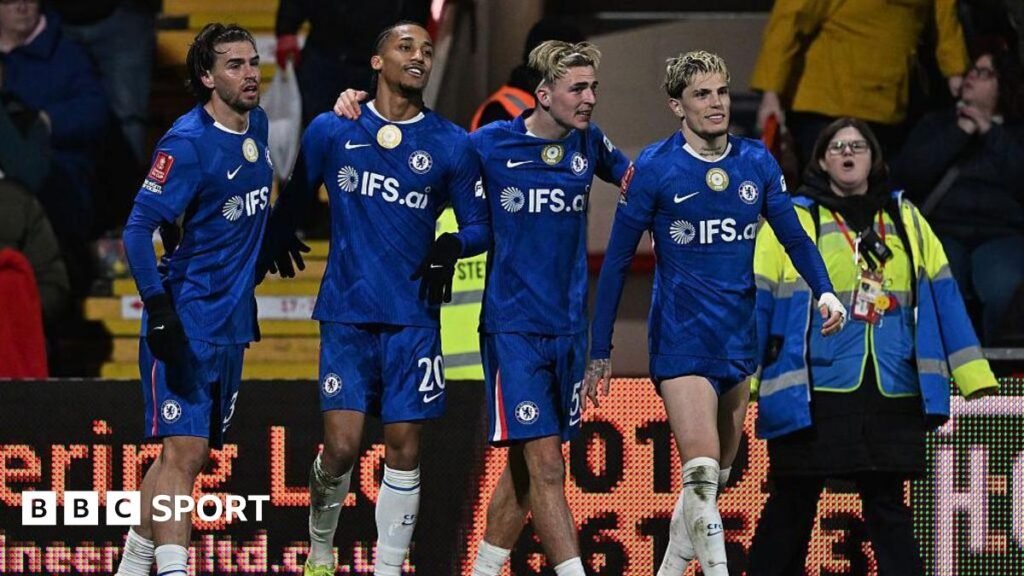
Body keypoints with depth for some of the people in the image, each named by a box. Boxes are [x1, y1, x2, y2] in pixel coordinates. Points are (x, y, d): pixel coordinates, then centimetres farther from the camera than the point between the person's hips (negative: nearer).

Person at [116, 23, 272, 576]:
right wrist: (159, 311, -27)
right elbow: (138, 229, -19)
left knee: (190, 452, 11)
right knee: (183, 451, -14)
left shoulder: (257, 125, 8)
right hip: (186, 321, -8)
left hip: (232, 322, 8)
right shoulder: (187, 142, -16)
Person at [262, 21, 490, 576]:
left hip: (413, 318, 1)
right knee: (341, 447, -7)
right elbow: (293, 200, 17)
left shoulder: (452, 145, 4)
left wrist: (451, 246, -10)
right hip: (347, 314, -1)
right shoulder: (330, 131, 4)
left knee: (403, 449, 0)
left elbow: (480, 224, 8)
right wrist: (274, 245, 16)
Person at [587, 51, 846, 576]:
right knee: (701, 467, -19)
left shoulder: (757, 162, 3)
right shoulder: (654, 168, -8)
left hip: (739, 336, 5)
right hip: (681, 339, -5)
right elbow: (617, 260, -3)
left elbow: (793, 236, 12)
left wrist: (824, 291, -7)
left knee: (717, 474, 13)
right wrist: (600, 349, -3)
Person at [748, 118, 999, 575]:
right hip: (810, 397, -3)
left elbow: (943, 300, 11)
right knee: (791, 508, 3)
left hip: (892, 397, 3)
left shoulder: (906, 221, 13)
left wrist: (974, 378, 4)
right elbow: (756, 306, -1)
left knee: (888, 508, 6)